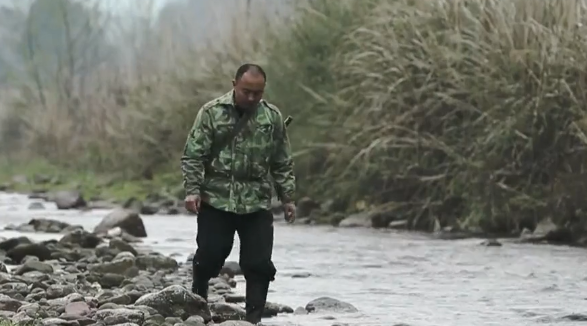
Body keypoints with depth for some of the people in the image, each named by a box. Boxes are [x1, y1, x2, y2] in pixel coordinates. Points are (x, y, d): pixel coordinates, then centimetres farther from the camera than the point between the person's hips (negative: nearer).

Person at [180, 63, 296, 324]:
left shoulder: (272, 117, 5)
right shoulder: (212, 112, -3)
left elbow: (283, 163, 11)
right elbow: (193, 155, -4)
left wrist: (287, 198, 9)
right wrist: (192, 190, -14)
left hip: (257, 205, 2)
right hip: (215, 201, -2)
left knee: (259, 264, -2)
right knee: (209, 257, 1)